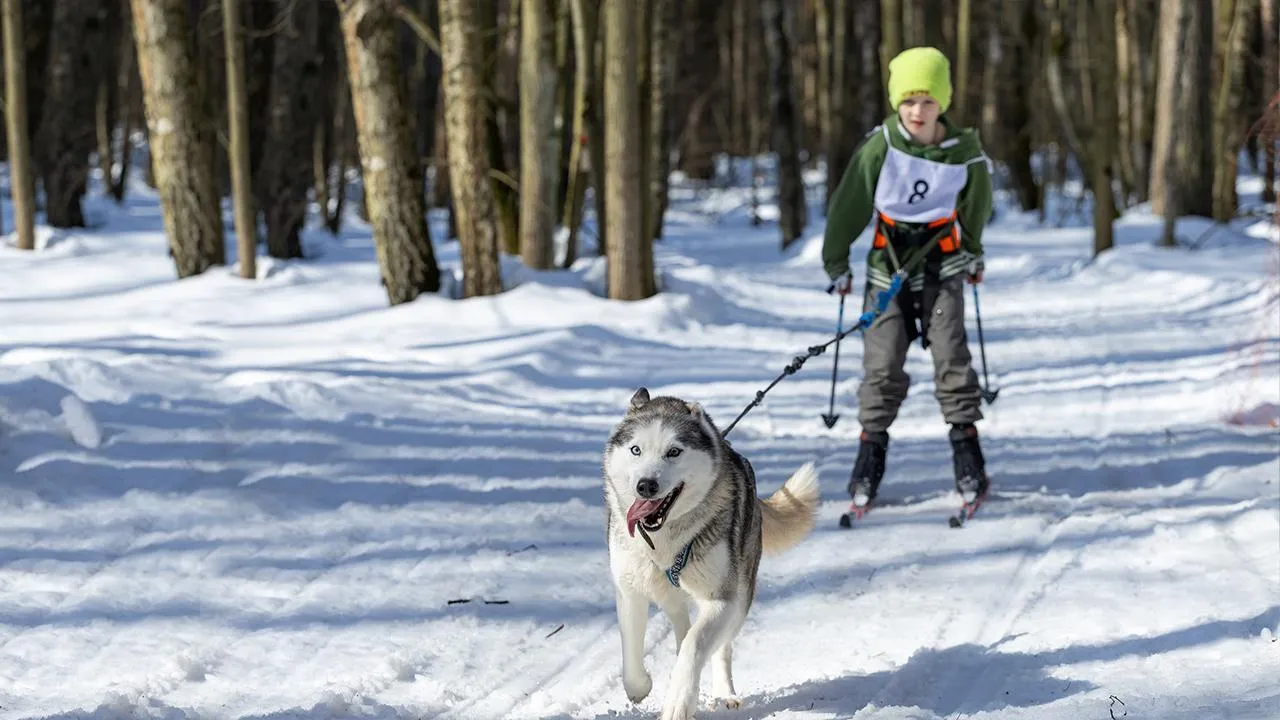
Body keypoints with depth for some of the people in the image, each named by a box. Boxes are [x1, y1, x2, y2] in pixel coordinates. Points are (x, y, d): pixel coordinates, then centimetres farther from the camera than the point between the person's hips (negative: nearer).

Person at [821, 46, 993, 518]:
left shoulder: (965, 155, -7)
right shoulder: (880, 147, -11)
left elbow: (976, 206, 14)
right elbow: (849, 204, -1)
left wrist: (972, 253, 24)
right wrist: (836, 261, 3)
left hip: (941, 268, 0)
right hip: (888, 267, 0)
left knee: (951, 359, -9)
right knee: (883, 365, -6)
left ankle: (968, 454, -3)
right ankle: (871, 451, 6)